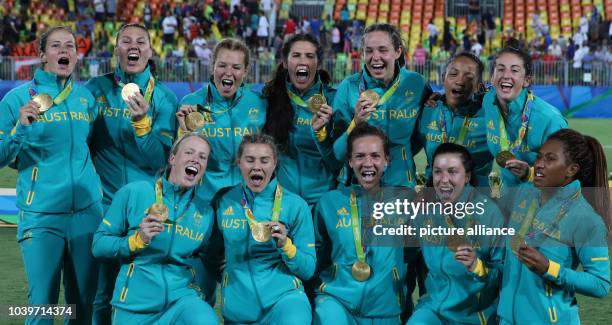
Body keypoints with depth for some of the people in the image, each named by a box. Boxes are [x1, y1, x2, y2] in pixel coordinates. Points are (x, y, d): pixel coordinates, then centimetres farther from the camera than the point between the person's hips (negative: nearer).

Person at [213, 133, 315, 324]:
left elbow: (308, 270, 0)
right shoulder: (223, 201, 5)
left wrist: (285, 245, -15)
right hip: (237, 306, 3)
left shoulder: (296, 206, -1)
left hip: (283, 296, -3)